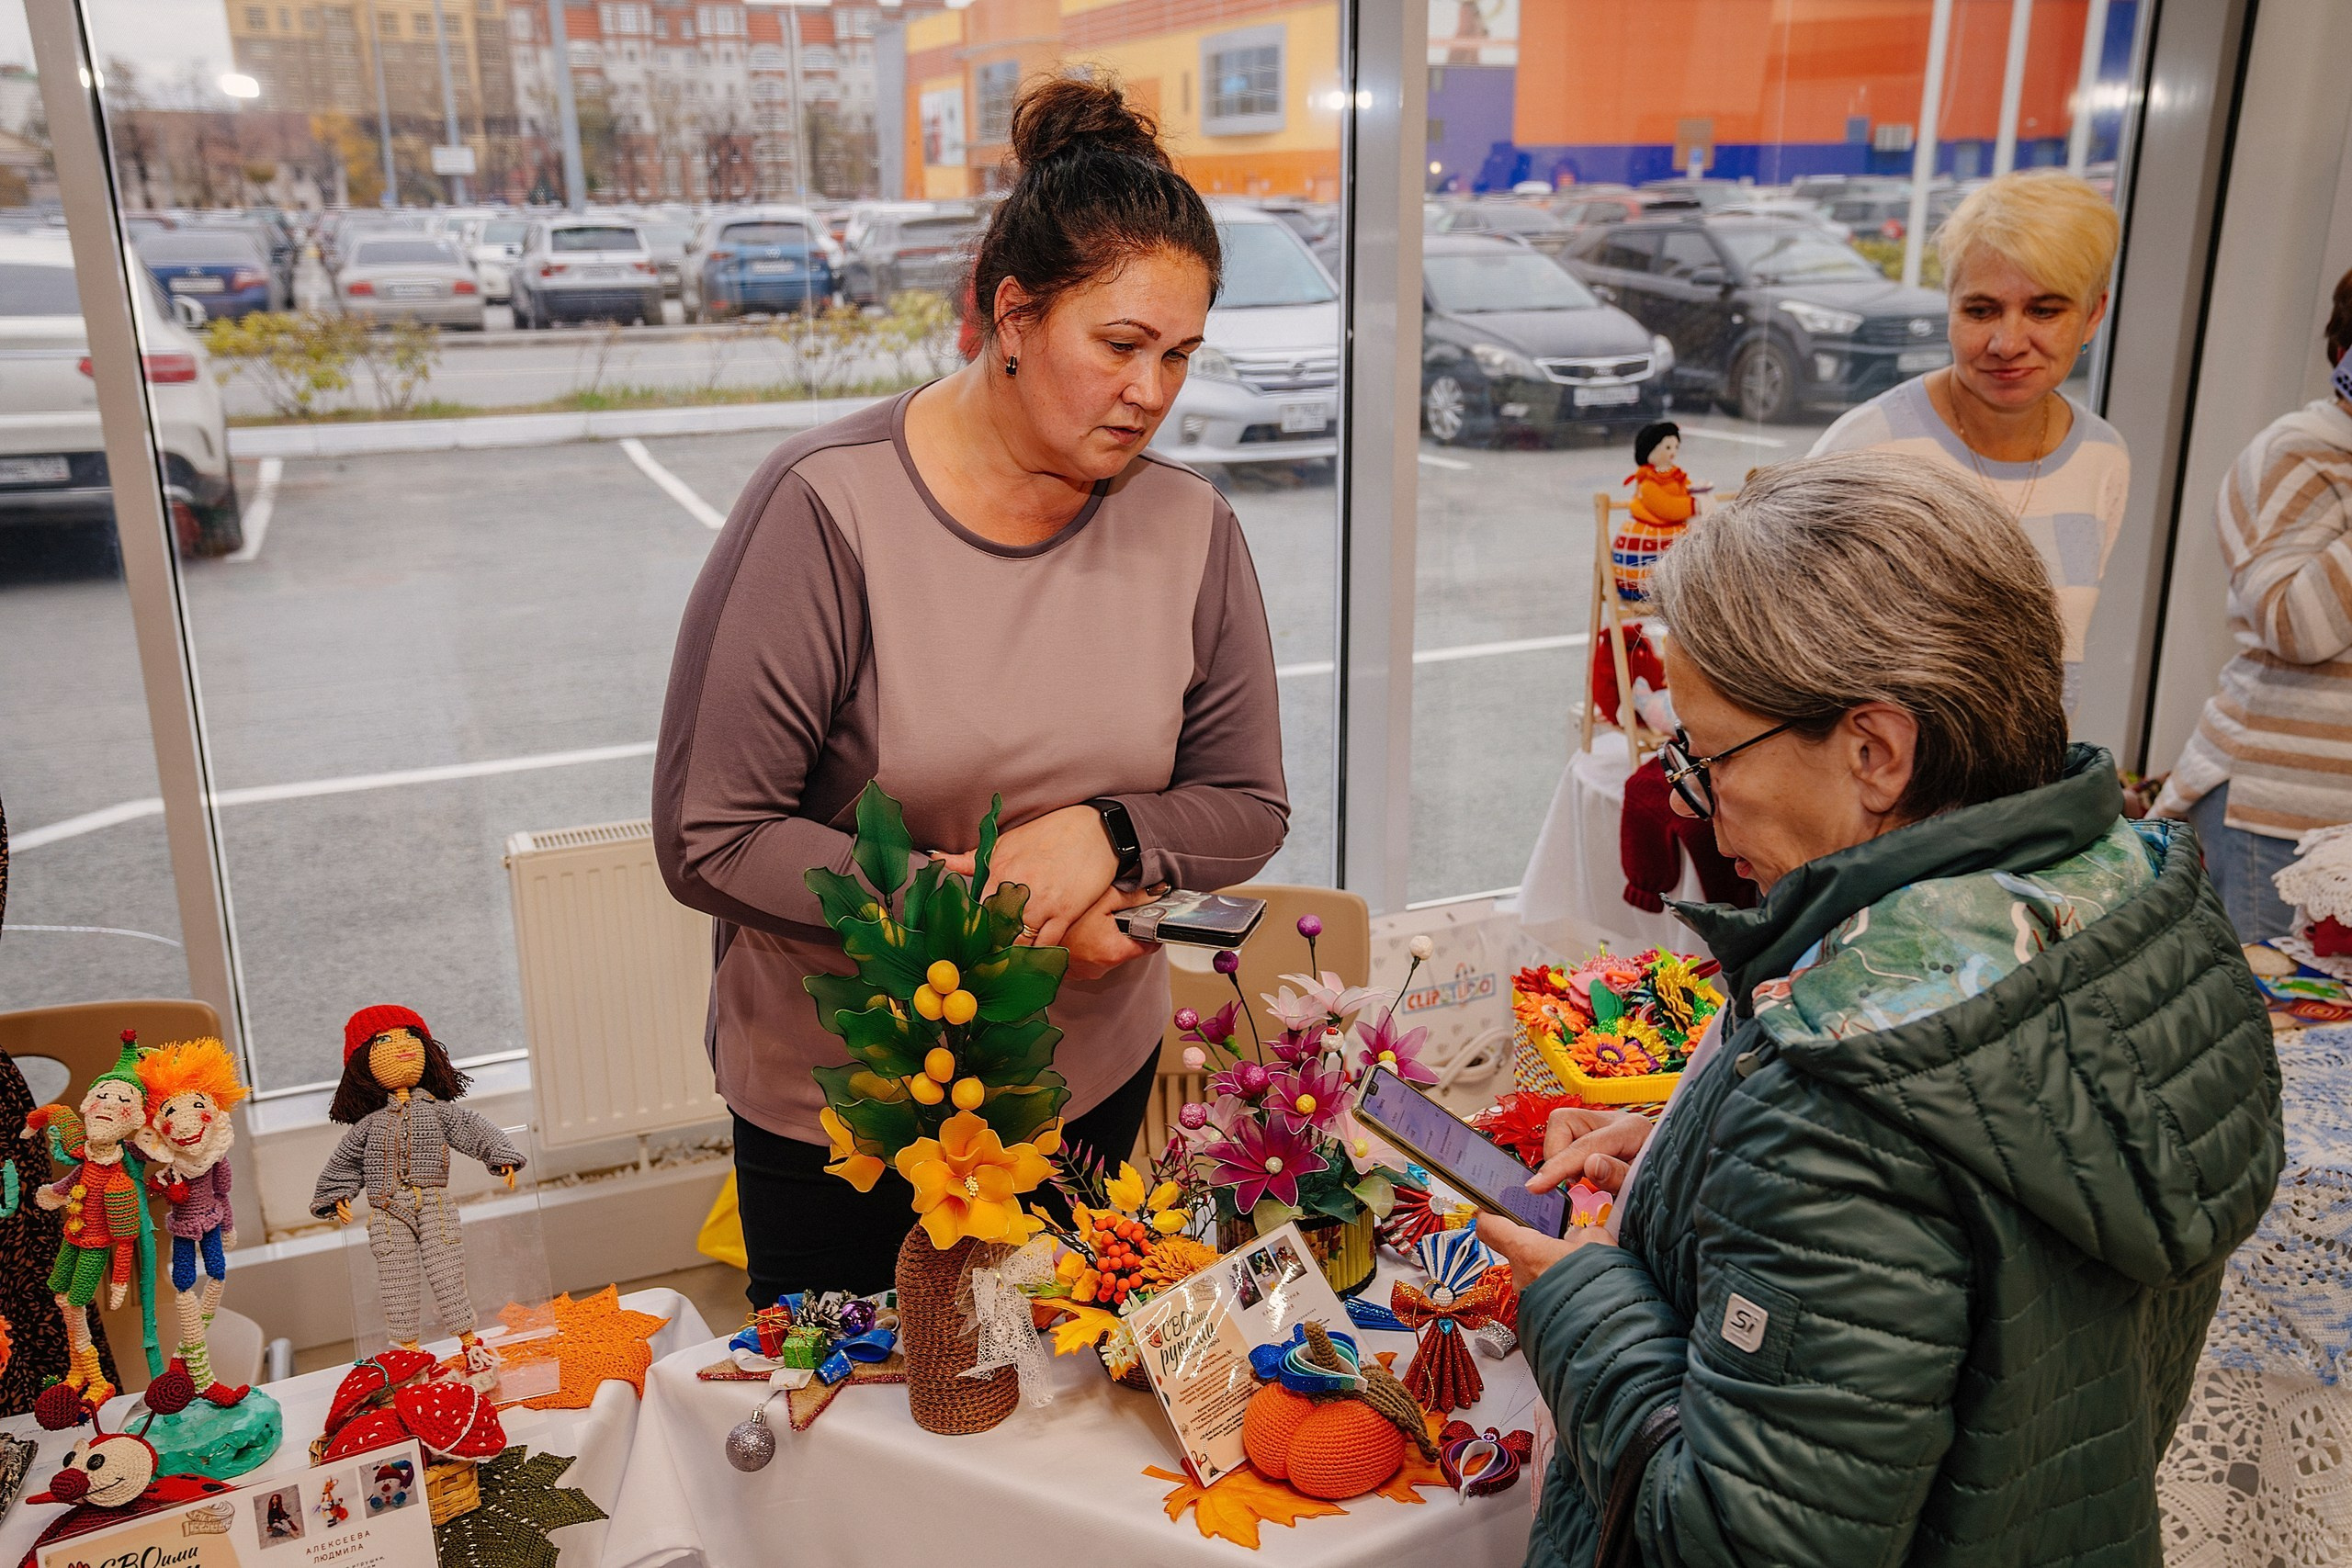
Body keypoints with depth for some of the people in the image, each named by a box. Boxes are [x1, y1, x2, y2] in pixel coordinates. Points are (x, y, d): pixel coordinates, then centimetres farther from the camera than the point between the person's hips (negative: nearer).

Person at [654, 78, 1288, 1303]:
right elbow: (705, 838, -19)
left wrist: (1109, 837, -21)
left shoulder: (1191, 530, -6)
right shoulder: (826, 508, -19)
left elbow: (1249, 808, 0)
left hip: (1092, 1083, 4)